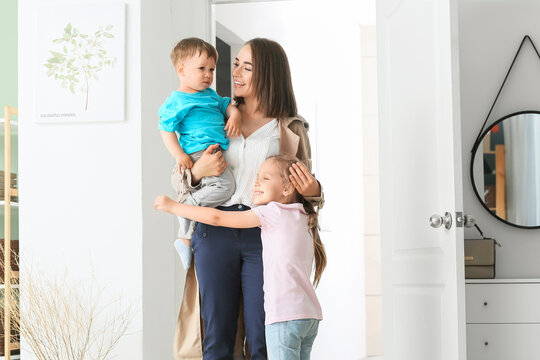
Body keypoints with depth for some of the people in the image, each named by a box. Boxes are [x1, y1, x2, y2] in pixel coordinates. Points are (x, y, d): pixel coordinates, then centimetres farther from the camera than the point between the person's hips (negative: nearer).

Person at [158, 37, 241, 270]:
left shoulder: (210, 94, 20)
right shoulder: (176, 101, -4)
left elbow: (227, 104, 27)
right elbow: (166, 131, -6)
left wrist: (234, 115, 3)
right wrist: (179, 155, -18)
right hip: (197, 154, -9)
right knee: (224, 185, -28)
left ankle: (185, 238, 23)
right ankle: (185, 206, -15)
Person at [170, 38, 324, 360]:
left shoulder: (291, 129, 8)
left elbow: (307, 192, 13)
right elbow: (181, 180, 17)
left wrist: (312, 191, -11)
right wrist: (197, 172, -6)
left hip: (264, 235, -2)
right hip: (216, 233, 2)